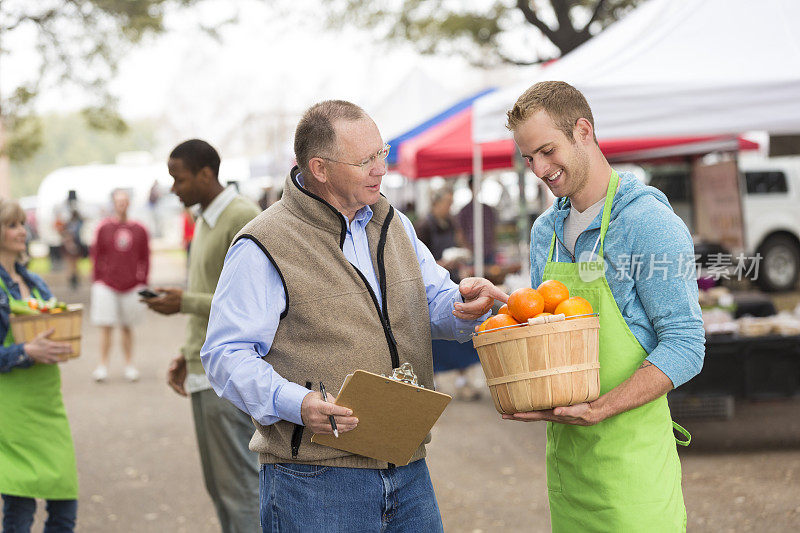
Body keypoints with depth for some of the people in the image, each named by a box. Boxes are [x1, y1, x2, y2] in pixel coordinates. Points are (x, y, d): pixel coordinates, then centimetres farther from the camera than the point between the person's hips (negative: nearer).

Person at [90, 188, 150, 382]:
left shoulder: (139, 230, 4)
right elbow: (96, 255, 3)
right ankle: (103, 366, 2)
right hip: (107, 285, -1)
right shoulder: (103, 228, 0)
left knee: (127, 328, 9)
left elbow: (145, 258, 9)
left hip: (131, 285, 1)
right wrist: (97, 282, 1)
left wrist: (142, 282, 5)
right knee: (106, 327, -4)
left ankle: (129, 365, 16)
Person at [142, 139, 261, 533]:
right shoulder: (204, 222, 17)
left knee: (239, 487, -6)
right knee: (218, 486, 12)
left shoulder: (244, 219, -13)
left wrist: (186, 302, -16)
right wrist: (188, 355, 15)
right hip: (205, 373, 10)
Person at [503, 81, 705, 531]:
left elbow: (685, 346, -15)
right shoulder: (545, 231, 14)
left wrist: (598, 409, -24)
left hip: (630, 456, -7)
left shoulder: (650, 224, -11)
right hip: (563, 455, 7)